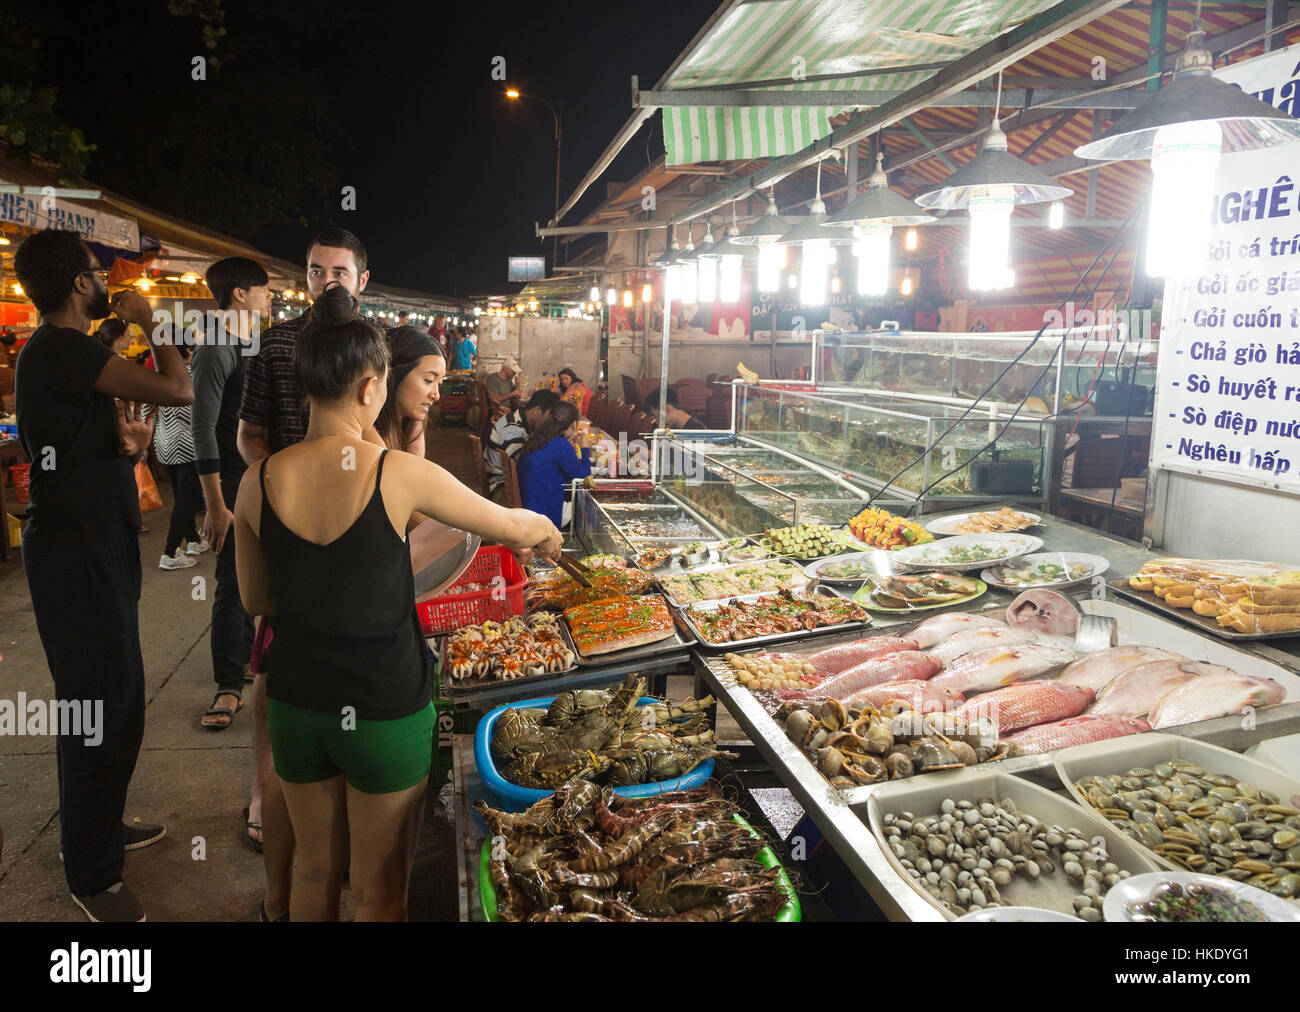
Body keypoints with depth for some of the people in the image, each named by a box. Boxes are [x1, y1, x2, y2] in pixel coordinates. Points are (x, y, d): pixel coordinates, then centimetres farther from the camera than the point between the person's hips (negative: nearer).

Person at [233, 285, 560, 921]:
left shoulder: (259, 482, -8)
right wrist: (545, 534, 17)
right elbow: (516, 527, -4)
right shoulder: (402, 474, -18)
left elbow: (255, 600, 6)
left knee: (314, 870, 25)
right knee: (379, 889, 17)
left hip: (297, 706, 4)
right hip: (387, 712, -4)